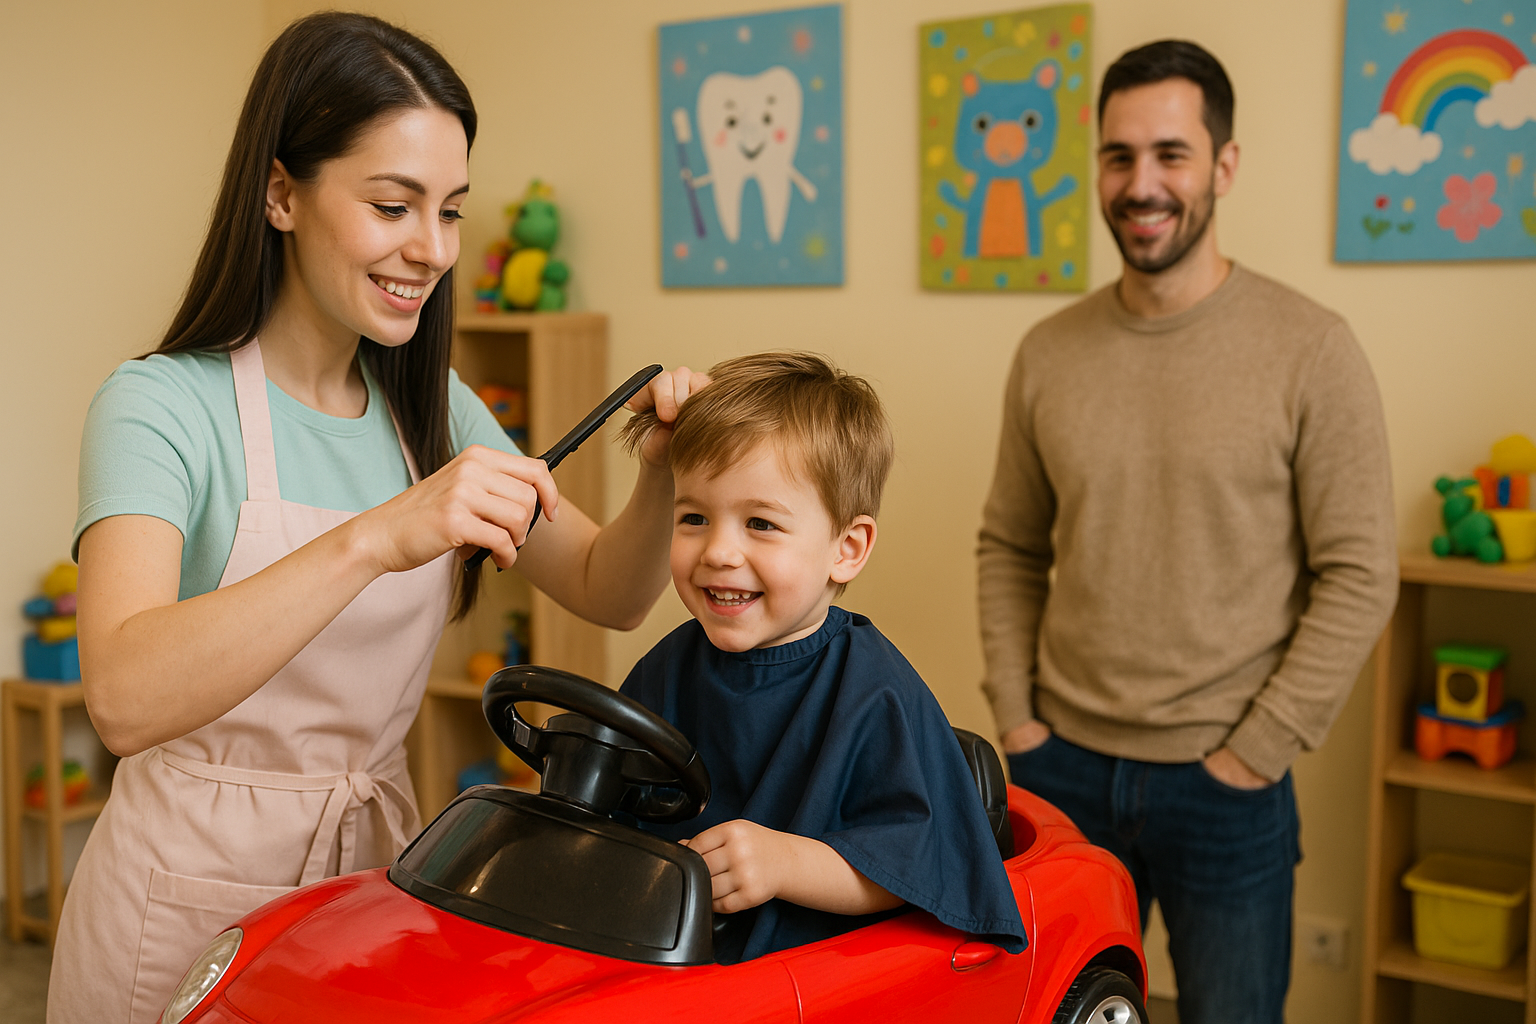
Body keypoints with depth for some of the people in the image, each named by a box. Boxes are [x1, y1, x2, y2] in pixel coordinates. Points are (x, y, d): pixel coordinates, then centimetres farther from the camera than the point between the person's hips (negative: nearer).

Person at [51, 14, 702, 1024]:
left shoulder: (433, 408, 3)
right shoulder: (162, 407, -17)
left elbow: (607, 592, 3)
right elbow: (124, 696, -34)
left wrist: (663, 476, -17)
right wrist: (373, 538, -46)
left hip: (375, 869, 6)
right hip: (194, 893, -6)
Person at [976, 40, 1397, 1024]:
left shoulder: (1310, 349, -8)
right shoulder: (1048, 353, 3)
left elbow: (1358, 577, -9)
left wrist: (1254, 754, -10)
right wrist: (1017, 717, 1)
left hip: (1224, 787, -3)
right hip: (1062, 769, 3)